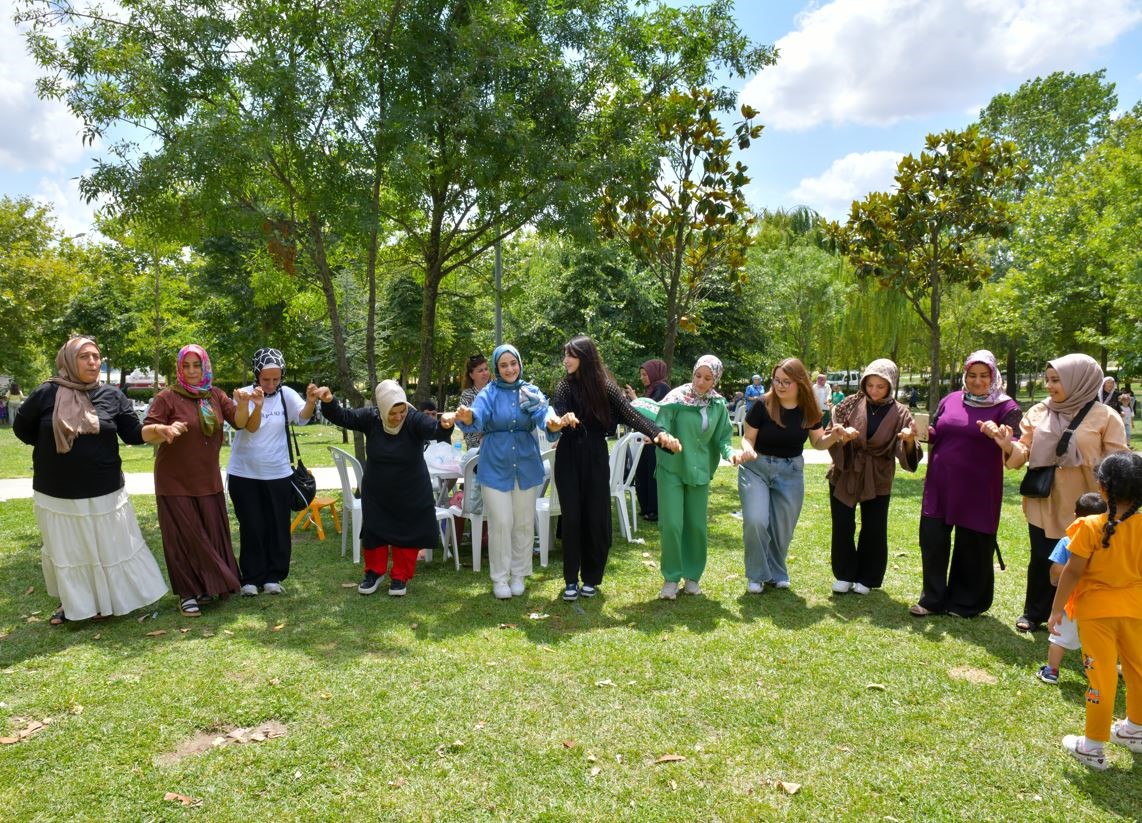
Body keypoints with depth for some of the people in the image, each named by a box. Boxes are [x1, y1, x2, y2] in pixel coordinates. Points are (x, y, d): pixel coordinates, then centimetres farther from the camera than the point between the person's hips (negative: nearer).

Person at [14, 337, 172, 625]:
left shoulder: (112, 397, -2)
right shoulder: (46, 393, -6)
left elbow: (133, 433, -5)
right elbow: (22, 428, 8)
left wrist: (158, 430, -23)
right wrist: (51, 446, 4)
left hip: (105, 493, 1)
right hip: (57, 495, 0)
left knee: (113, 548, 6)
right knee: (67, 551, 13)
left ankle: (114, 599, 22)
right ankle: (72, 603, 30)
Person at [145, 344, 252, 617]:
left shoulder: (215, 395, 4)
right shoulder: (167, 397, -8)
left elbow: (239, 422, -1)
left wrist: (243, 404, -21)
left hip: (208, 479, 4)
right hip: (175, 481, -4)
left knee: (210, 535, 8)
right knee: (184, 537, 1)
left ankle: (206, 586, 24)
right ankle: (187, 593, 12)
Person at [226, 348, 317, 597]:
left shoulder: (286, 394, -5)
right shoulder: (245, 394, -7)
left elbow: (302, 417, -24)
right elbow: (251, 428, -20)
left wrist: (311, 402, -46)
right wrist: (257, 407, -40)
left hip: (278, 474, 1)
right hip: (244, 474, -1)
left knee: (278, 527, 8)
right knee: (252, 528, 5)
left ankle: (273, 576, 21)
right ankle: (251, 578, 17)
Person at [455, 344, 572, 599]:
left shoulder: (531, 392, 1)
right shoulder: (489, 393, -5)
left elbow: (544, 413, -17)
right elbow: (478, 416, -24)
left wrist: (553, 423, -42)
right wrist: (467, 418, -49)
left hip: (526, 465, 3)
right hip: (496, 466, -2)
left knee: (524, 522, 10)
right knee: (501, 523, -1)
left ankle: (519, 574, 27)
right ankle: (500, 578, 15)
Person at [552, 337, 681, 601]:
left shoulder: (605, 387, -4)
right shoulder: (564, 387, 0)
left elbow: (630, 414, -13)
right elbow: (557, 418, -13)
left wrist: (659, 433, -30)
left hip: (596, 460, 0)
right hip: (569, 459, 0)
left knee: (596, 519, 2)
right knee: (571, 518, 0)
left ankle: (591, 578, 17)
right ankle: (571, 579, 11)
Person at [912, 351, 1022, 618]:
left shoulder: (1006, 407, -2)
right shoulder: (950, 400, 9)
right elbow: (933, 435, 14)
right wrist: (923, 431, -9)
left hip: (978, 490, -3)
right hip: (940, 486, 3)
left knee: (973, 547, 8)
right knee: (932, 541, 5)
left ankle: (966, 603, 25)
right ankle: (933, 599, 20)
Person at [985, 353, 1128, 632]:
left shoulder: (1106, 417, -7)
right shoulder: (1038, 413, 2)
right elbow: (1025, 453, 3)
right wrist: (1009, 446, -18)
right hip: (1043, 504, 2)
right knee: (1041, 561, 11)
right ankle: (1034, 614, 28)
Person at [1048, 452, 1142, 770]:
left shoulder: (1090, 527, -19)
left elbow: (1072, 572, -15)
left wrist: (1056, 610, -6)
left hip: (1097, 611, -4)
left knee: (1101, 677, 4)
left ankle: (1093, 747, 14)